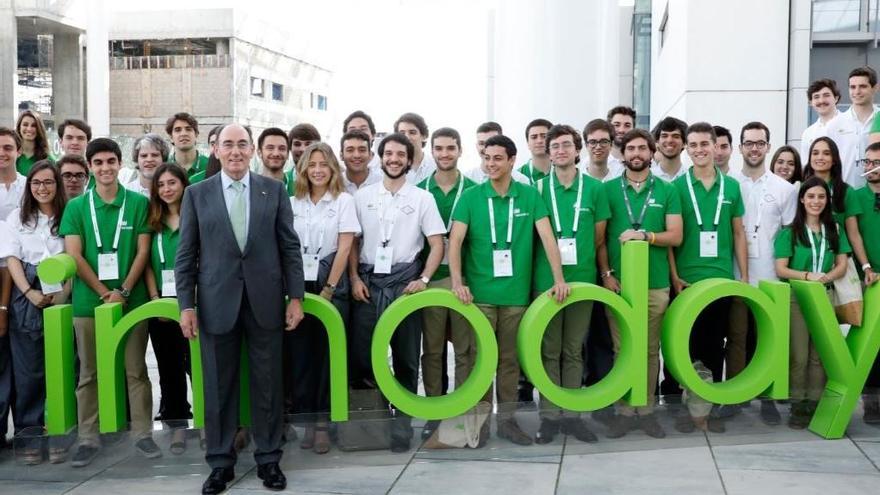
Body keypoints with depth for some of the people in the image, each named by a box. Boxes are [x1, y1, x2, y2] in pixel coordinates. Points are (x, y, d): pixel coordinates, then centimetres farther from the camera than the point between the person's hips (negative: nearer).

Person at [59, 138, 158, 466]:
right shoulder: (76, 207, 5)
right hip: (88, 300, 1)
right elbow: (74, 255, -1)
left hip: (132, 299, -1)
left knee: (136, 370, 5)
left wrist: (123, 292, -10)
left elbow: (143, 251, 0)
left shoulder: (139, 203, 3)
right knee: (89, 373, 6)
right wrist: (104, 293, -9)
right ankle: (88, 439, 14)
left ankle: (143, 433, 13)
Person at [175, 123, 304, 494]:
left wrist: (295, 297, -1)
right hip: (217, 302, 0)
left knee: (268, 384, 7)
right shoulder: (197, 194, 4)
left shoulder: (274, 190, 4)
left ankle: (269, 459, 20)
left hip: (265, 300, 0)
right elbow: (185, 254, 3)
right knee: (218, 386, 7)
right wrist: (186, 305, -2)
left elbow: (290, 247, 4)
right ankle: (221, 463, 20)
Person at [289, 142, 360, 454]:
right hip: (299, 285, 3)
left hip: (331, 285, -3)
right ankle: (306, 419, 13)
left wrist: (328, 289, -10)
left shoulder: (343, 201, 0)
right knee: (301, 354, 4)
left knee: (328, 353, -1)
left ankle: (324, 422, 7)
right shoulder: (293, 203, 8)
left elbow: (344, 248, -5)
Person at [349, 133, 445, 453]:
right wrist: (354, 277, 0)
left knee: (405, 356, 4)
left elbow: (437, 243, 2)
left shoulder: (422, 198, 4)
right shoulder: (362, 196, 9)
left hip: (404, 281, -1)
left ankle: (402, 422, 13)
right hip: (368, 281, 1)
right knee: (360, 352, 1)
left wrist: (424, 279, -9)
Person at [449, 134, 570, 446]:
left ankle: (507, 419, 20)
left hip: (516, 292, 1)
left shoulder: (529, 196, 3)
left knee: (510, 359, 9)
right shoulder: (470, 197, 0)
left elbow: (547, 237, -1)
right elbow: (455, 241, -5)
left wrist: (559, 278, -9)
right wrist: (457, 282, -16)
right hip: (479, 292, -1)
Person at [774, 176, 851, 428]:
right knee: (798, 355, -5)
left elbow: (841, 266, 6)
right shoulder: (789, 232, -1)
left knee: (820, 354, 4)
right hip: (796, 297, -3)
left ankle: (814, 404, 10)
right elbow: (781, 269, -6)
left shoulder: (835, 230, 10)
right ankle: (797, 405, 2)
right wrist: (808, 276, -20)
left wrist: (825, 277, -14)